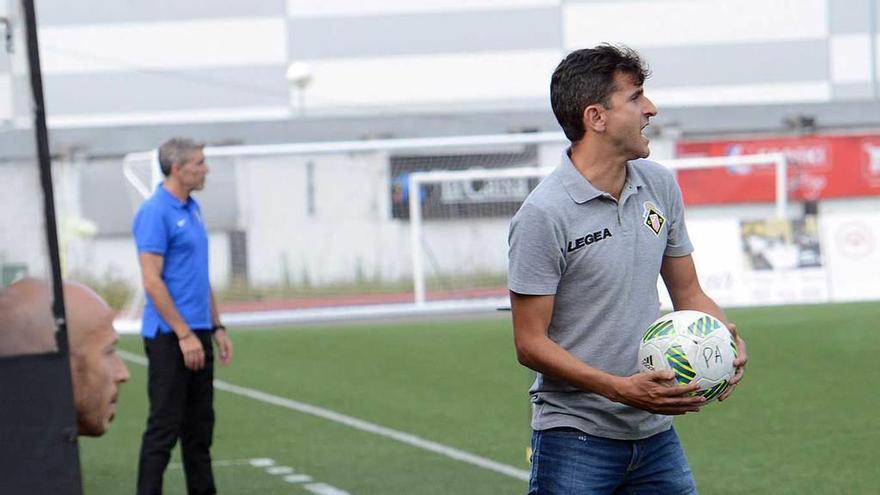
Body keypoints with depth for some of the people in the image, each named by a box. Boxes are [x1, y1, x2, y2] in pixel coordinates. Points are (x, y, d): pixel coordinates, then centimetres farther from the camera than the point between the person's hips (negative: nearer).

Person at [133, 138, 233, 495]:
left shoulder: (192, 209, 14)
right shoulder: (155, 213, -14)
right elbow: (152, 281, -18)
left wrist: (216, 327, 17)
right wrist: (184, 334, -19)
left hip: (196, 333, 9)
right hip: (169, 335, -9)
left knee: (200, 425, 13)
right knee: (165, 426, -7)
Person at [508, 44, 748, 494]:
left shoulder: (659, 185, 6)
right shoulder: (543, 215, -15)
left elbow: (688, 292, 15)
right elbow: (530, 343, -14)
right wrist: (622, 389, -22)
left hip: (656, 434, 6)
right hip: (575, 436, -6)